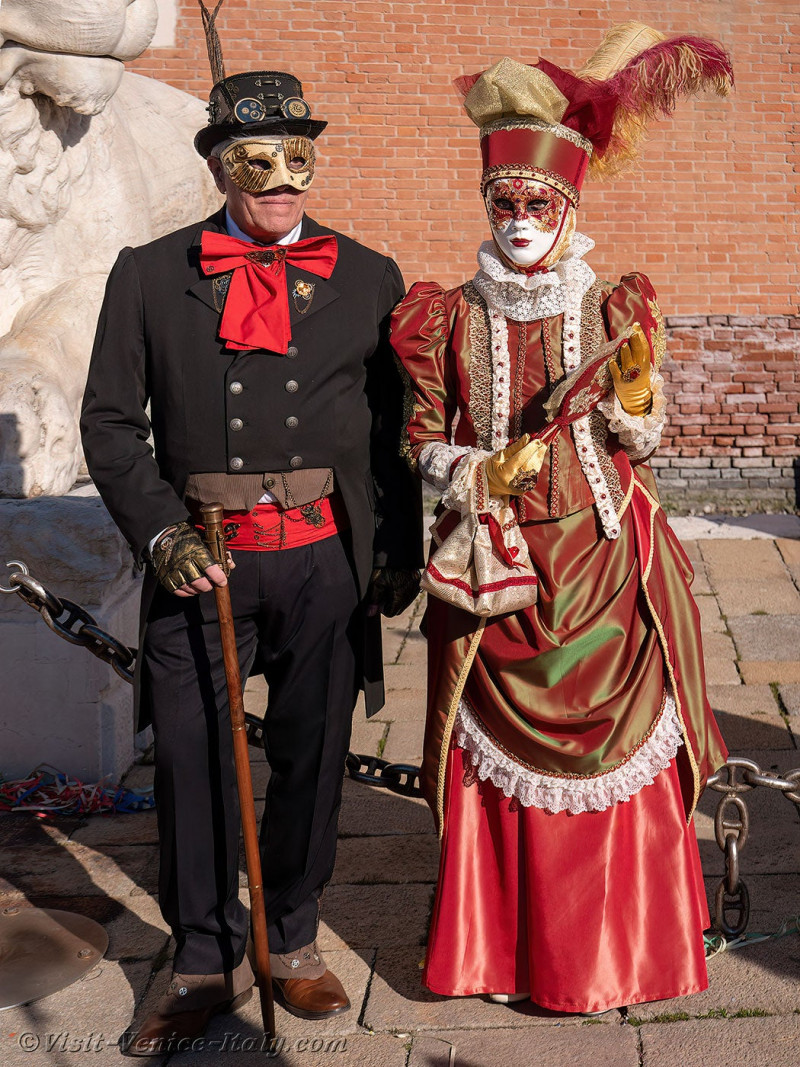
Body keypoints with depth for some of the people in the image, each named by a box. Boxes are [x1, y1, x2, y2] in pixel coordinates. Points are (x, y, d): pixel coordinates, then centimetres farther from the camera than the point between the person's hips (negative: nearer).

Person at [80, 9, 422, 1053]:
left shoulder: (368, 279, 7)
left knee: (311, 759, 10)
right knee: (193, 763, 5)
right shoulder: (149, 275, 4)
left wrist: (400, 554, 8)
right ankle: (207, 962, 23)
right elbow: (111, 420, 3)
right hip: (199, 562, 0)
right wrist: (161, 534, -9)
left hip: (326, 561, 1)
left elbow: (394, 428, 11)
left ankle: (293, 943, 30)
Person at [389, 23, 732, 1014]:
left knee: (611, 745, 5)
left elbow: (642, 447, 7)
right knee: (500, 754, 6)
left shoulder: (613, 311, 2)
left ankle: (613, 939, 24)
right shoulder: (453, 318, 2)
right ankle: (500, 941, 24)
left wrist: (634, 409, -15)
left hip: (600, 559, 0)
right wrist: (478, 472, -13)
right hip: (494, 563, 0)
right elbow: (422, 441, 6)